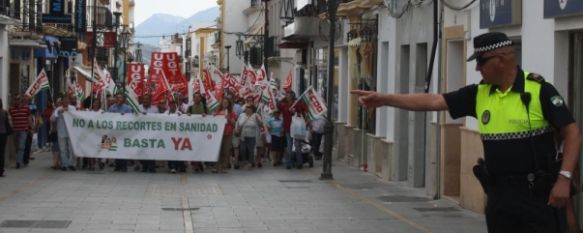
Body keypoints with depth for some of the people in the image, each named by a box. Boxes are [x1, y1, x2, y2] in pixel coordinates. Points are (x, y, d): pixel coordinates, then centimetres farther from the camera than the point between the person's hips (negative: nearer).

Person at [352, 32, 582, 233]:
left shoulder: (539, 91, -10)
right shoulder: (479, 94, 5)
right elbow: (432, 101, 6)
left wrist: (564, 178, -18)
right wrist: (384, 99, 2)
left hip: (537, 192, -6)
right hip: (498, 193, 6)